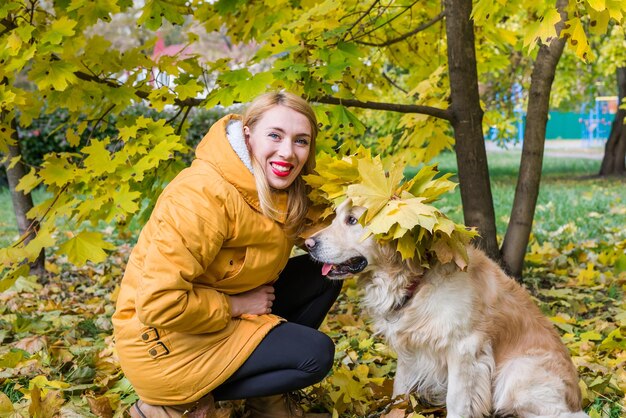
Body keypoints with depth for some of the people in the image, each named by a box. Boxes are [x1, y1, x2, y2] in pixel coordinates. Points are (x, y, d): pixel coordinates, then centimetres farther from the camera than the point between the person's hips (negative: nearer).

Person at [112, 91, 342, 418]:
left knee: (323, 276, 2)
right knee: (316, 354, -13)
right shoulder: (205, 195, -27)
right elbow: (158, 302, -30)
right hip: (164, 340, -9)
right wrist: (235, 306, -18)